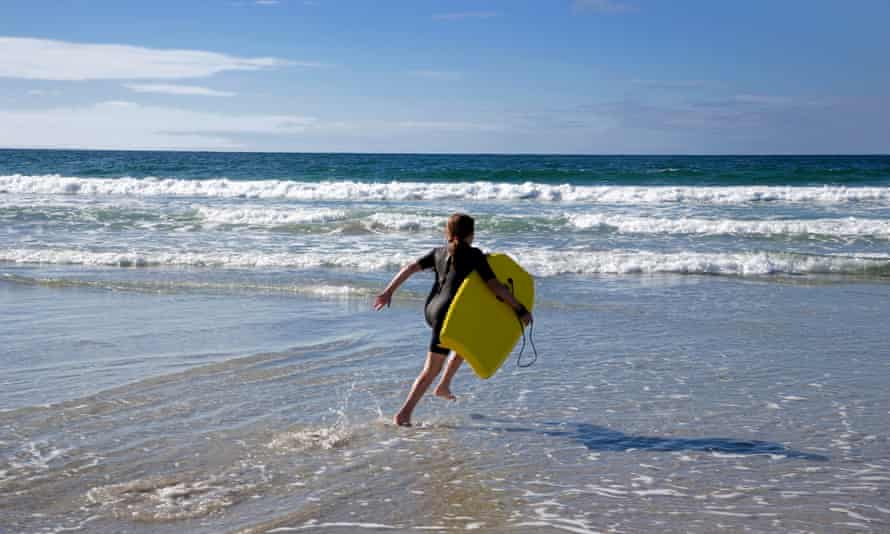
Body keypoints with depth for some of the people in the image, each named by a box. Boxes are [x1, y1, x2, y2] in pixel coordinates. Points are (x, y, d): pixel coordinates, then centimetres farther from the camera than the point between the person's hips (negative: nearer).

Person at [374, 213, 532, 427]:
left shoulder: (439, 252, 11)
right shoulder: (474, 255, -6)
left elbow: (410, 268, 6)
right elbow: (495, 286, -10)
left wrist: (388, 292, 11)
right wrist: (520, 309, -4)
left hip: (431, 309, 7)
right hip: (448, 314, -7)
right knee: (431, 369, -1)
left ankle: (444, 385, 29)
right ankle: (404, 413, -4)